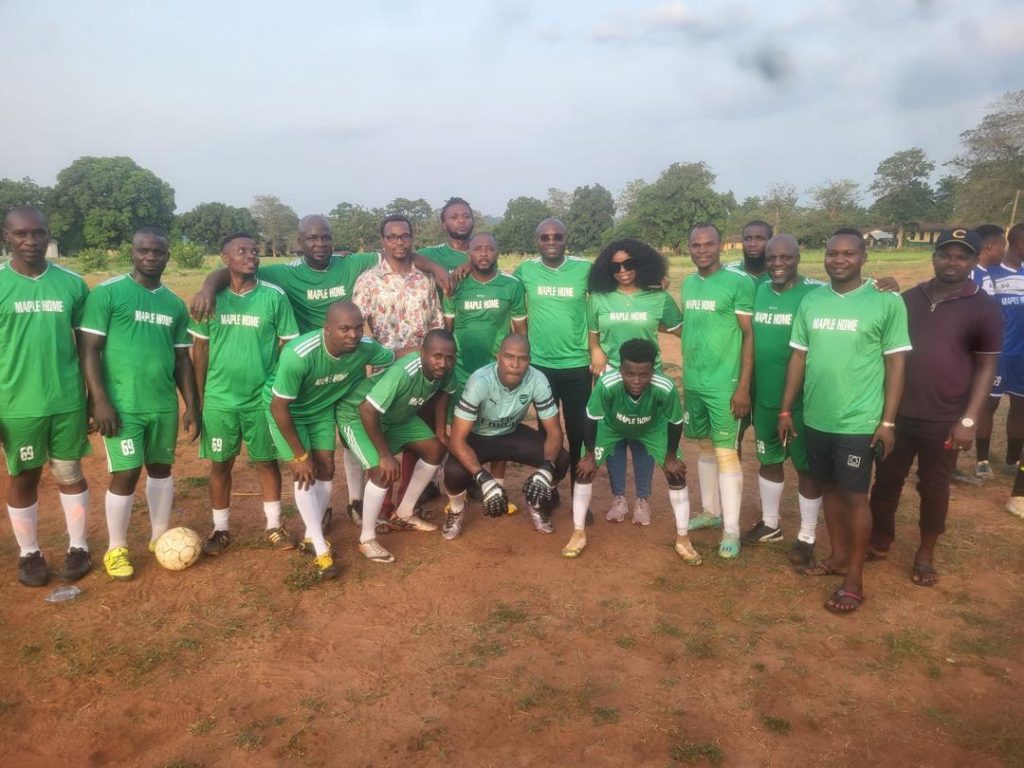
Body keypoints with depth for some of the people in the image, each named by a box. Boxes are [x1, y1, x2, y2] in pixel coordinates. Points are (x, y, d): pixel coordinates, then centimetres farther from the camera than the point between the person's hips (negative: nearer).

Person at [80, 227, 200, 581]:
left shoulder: (175, 304, 9)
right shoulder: (107, 293, -6)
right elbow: (89, 349, -8)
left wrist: (192, 406, 8)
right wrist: (100, 401, -14)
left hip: (165, 405, 5)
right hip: (122, 404, -5)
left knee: (161, 469, 14)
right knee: (126, 474, -2)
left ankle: (159, 537, 30)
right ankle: (116, 549, 17)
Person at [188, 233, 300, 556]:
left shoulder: (275, 296, -5)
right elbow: (200, 349, 5)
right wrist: (199, 396, 5)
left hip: (263, 399, -1)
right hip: (219, 399, 1)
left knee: (267, 462, 11)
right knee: (220, 464, 11)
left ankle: (274, 526, 27)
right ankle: (221, 529, 27)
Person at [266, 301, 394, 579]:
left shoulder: (366, 347, -26)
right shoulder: (298, 355, -40)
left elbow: (394, 358, -3)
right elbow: (279, 407, -30)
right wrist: (300, 455, -23)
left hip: (322, 408, 5)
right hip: (285, 409, -4)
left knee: (326, 469, 3)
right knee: (304, 473, -11)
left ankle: (312, 533, 25)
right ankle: (321, 548, -1)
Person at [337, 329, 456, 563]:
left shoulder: (446, 369, -17)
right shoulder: (403, 373, -39)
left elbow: (444, 393, 5)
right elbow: (368, 410, -40)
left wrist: (440, 433, 3)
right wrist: (386, 455, -34)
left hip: (396, 415, 8)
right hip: (357, 415, -8)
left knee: (436, 449, 5)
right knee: (385, 470, -24)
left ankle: (404, 514, 20)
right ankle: (367, 539, -5)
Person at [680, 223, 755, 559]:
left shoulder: (739, 282, -10)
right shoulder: (688, 283, 9)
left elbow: (750, 335, -11)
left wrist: (744, 386, -14)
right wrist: (685, 376, 16)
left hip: (723, 384, -6)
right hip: (692, 382, 6)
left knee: (726, 453, -2)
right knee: (705, 447, 16)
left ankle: (732, 529, 6)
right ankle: (711, 511, 30)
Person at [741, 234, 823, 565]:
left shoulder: (815, 292, -13)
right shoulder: (760, 291, 5)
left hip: (802, 399, -6)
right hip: (765, 397, 6)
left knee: (806, 466, 8)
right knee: (768, 460, 19)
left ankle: (807, 537, 23)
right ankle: (770, 523, 37)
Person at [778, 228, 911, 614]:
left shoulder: (887, 301, -8)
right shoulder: (811, 300, 4)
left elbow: (895, 363, -6)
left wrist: (888, 422, -9)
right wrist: (786, 410, 7)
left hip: (859, 421, -4)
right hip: (816, 418, 4)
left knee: (854, 496, 3)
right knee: (829, 488, 17)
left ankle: (854, 579, 16)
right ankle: (838, 555, 35)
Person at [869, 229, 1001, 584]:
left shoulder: (983, 309, -6)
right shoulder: (910, 298, 4)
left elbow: (986, 367, -6)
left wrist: (969, 420, -12)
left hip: (944, 420, -3)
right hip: (898, 412, 3)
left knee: (934, 487, 11)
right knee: (887, 479, 13)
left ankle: (926, 553, 29)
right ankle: (879, 541, 31)